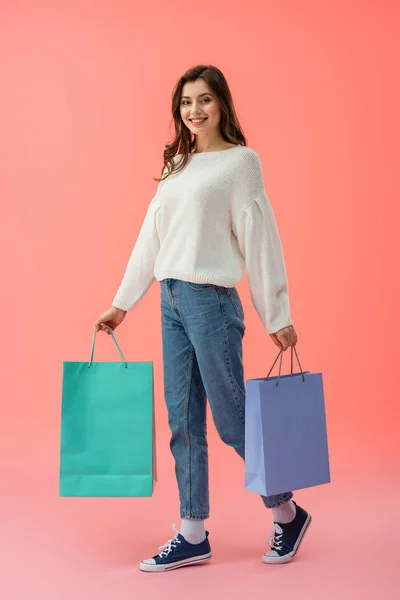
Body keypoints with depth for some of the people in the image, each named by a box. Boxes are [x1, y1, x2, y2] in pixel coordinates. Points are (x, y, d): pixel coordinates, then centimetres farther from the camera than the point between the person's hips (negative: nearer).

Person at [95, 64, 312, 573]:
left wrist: (277, 316, -8)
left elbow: (259, 240, -7)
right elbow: (151, 237, 16)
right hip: (171, 301, 7)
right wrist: (121, 303, 16)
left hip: (211, 300, -7)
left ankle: (287, 513, 21)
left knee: (231, 418, 0)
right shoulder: (177, 165, 15)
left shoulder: (241, 161, -4)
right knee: (183, 421, 8)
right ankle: (193, 536, 18)